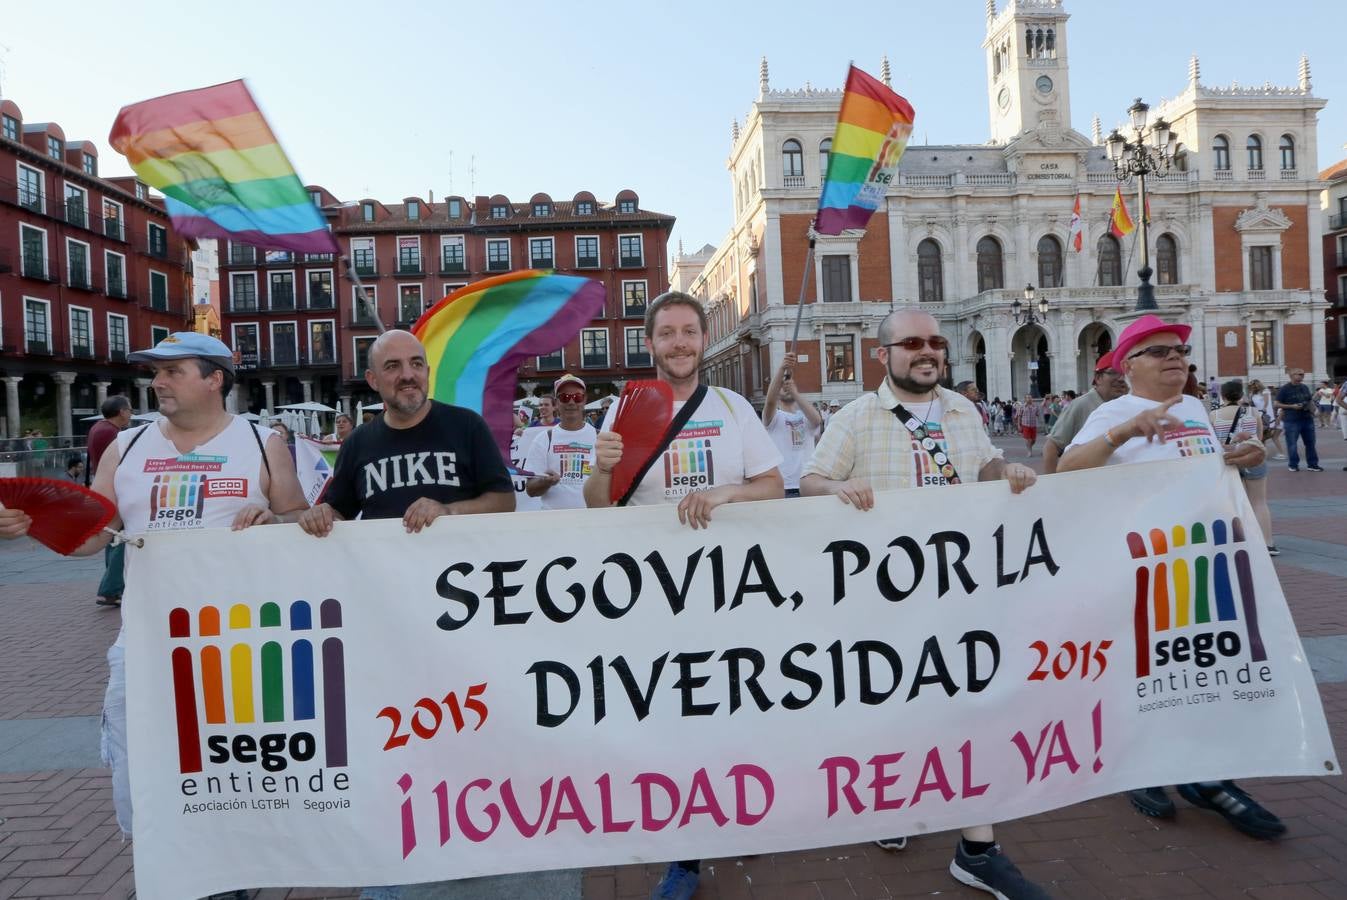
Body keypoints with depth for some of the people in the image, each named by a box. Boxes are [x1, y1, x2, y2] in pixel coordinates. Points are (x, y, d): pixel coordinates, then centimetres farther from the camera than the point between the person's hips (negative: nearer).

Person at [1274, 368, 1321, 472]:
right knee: (1292, 444, 0)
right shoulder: (1284, 389, -5)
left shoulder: (1305, 387, 12)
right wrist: (1292, 406, -16)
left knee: (1310, 443, 8)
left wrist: (1312, 408, 2)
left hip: (1307, 419, 6)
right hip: (1291, 421, -5)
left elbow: (1310, 400, 23)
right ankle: (1293, 465, 11)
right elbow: (1276, 404, -7)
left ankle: (1312, 464, 16)